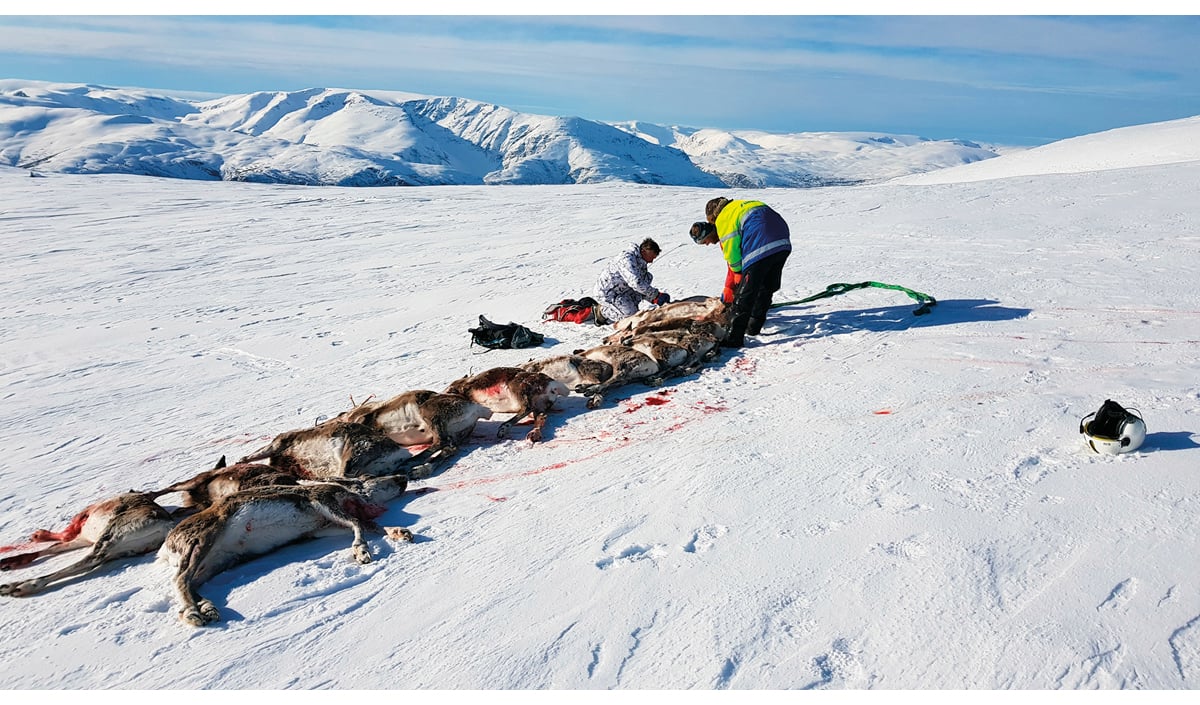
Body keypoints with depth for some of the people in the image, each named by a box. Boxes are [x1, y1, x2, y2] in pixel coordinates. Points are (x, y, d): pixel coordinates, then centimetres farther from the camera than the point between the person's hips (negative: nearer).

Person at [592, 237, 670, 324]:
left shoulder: (640, 261, 5)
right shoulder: (627, 259, -26)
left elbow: (643, 285, 10)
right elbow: (636, 283, -36)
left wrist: (653, 299, -7)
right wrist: (656, 295, -31)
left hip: (621, 291, 9)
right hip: (606, 293, -9)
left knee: (648, 277, 1)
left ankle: (630, 305, 5)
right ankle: (601, 310, -1)